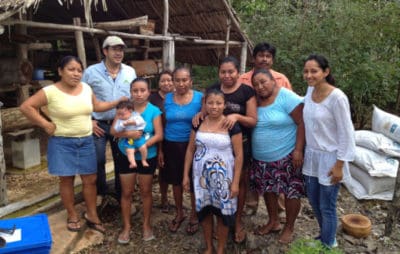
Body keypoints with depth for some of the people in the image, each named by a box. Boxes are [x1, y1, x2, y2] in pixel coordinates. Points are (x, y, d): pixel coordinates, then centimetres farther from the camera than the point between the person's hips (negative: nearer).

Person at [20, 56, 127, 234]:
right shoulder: (50, 91, -14)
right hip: (62, 143, -4)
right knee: (66, 180, 9)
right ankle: (72, 216, 26)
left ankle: (91, 215, 24)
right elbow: (26, 107, -12)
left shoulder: (86, 88, 3)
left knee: (90, 179, 9)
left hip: (86, 141, 5)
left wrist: (117, 102, 9)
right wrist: (45, 124, -14)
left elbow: (96, 106, 17)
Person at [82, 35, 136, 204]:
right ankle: (100, 192, 30)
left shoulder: (130, 72, 2)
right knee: (97, 161, 7)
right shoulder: (91, 72, -6)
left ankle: (121, 195, 30)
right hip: (99, 125, -2)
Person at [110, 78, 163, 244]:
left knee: (146, 192, 14)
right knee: (126, 193, 11)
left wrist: (143, 146, -25)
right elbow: (113, 131, -9)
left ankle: (146, 224, 31)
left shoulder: (154, 111, -9)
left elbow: (159, 135, -13)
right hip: (126, 157, 1)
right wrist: (128, 134, -27)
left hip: (147, 157, -1)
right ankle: (126, 226, 27)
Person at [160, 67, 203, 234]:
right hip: (171, 146, 3)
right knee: (176, 181, 16)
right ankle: (179, 213, 37)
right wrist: (160, 149, 5)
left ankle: (194, 216, 31)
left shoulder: (200, 98, -8)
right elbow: (163, 125, 5)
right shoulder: (167, 98, 1)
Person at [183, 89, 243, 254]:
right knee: (204, 211, 12)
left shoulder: (232, 125, -10)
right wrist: (186, 175, 4)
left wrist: (235, 182, -11)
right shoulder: (198, 123, 1)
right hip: (201, 176, 3)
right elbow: (190, 150, 7)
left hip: (223, 177, -3)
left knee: (222, 212, 7)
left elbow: (239, 155, -9)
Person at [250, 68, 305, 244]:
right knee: (268, 189, 17)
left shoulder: (286, 97, -15)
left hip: (286, 156, -6)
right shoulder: (254, 100, 3)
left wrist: (298, 150, -20)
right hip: (261, 158, 6)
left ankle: (289, 227, 24)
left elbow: (302, 123, -16)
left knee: (291, 192, 5)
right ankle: (273, 222, 36)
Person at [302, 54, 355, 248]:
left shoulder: (337, 97, -21)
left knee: (327, 207, 8)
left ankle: (328, 246, 31)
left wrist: (339, 165, -15)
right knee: (313, 200, 21)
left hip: (329, 158, -7)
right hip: (311, 155, 7)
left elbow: (346, 134, -17)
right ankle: (326, 236, 45)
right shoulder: (310, 90, -1)